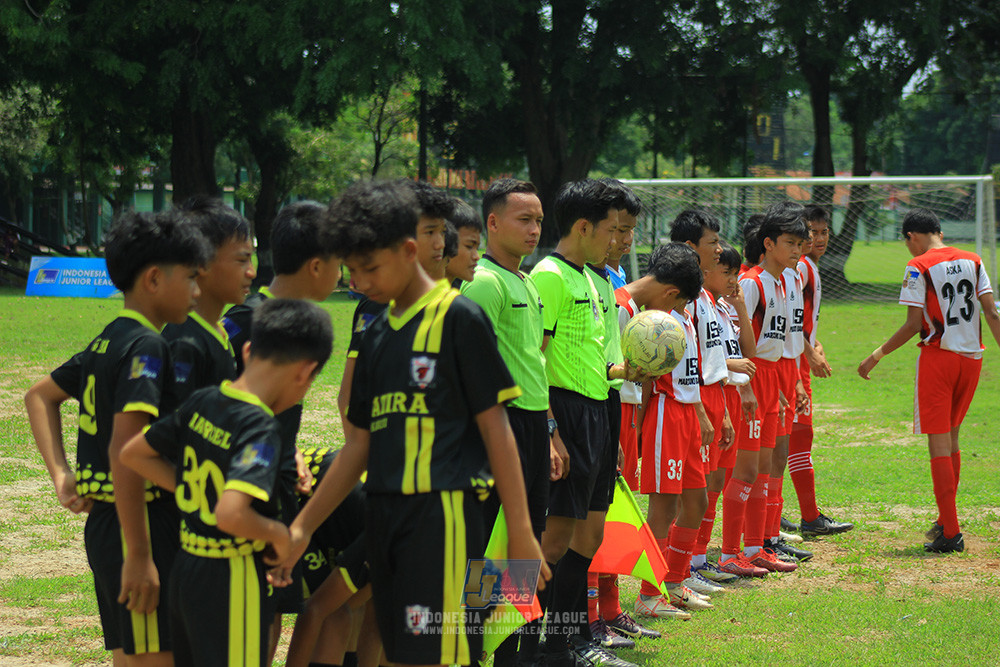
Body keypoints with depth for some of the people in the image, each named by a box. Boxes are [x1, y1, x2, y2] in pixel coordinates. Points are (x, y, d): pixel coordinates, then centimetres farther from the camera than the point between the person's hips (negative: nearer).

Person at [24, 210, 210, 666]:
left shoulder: (107, 342, 12)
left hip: (104, 524, 9)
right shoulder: (146, 347, -16)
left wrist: (60, 474, 15)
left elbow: (39, 396, 26)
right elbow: (124, 452, -25)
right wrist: (140, 555, -23)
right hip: (139, 526, -9)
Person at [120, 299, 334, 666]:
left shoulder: (201, 402, 2)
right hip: (232, 580, -8)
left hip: (186, 567, 8)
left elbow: (132, 453, 12)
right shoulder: (260, 428, -21)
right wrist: (278, 533, -16)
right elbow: (230, 515, -34)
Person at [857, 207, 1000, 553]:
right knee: (951, 439, 19)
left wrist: (878, 354, -2)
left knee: (939, 443, -3)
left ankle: (951, 533, -6)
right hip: (972, 356, 6)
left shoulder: (918, 267, -7)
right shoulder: (972, 261, 8)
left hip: (937, 356, -6)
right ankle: (946, 521, 25)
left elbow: (914, 324, -10)